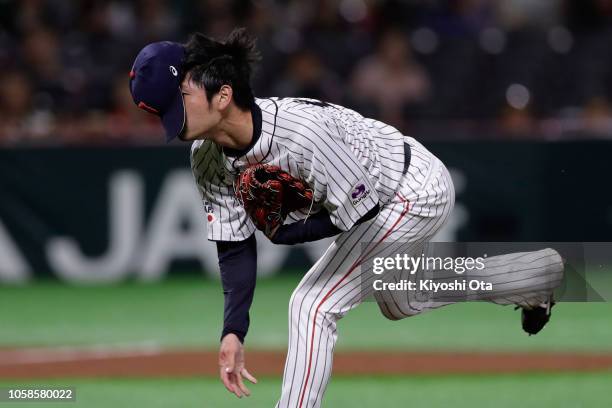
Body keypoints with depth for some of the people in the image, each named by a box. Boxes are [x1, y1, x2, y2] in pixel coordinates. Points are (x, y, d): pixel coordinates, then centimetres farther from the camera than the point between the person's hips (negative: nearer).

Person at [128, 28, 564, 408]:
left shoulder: (300, 132, -40)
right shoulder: (207, 157, -16)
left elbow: (359, 213, -29)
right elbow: (235, 247, -11)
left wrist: (285, 232, -26)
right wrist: (233, 332, -21)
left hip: (418, 190, -9)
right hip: (378, 201, 9)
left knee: (314, 303, -20)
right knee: (395, 301, 32)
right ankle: (541, 272, 51)